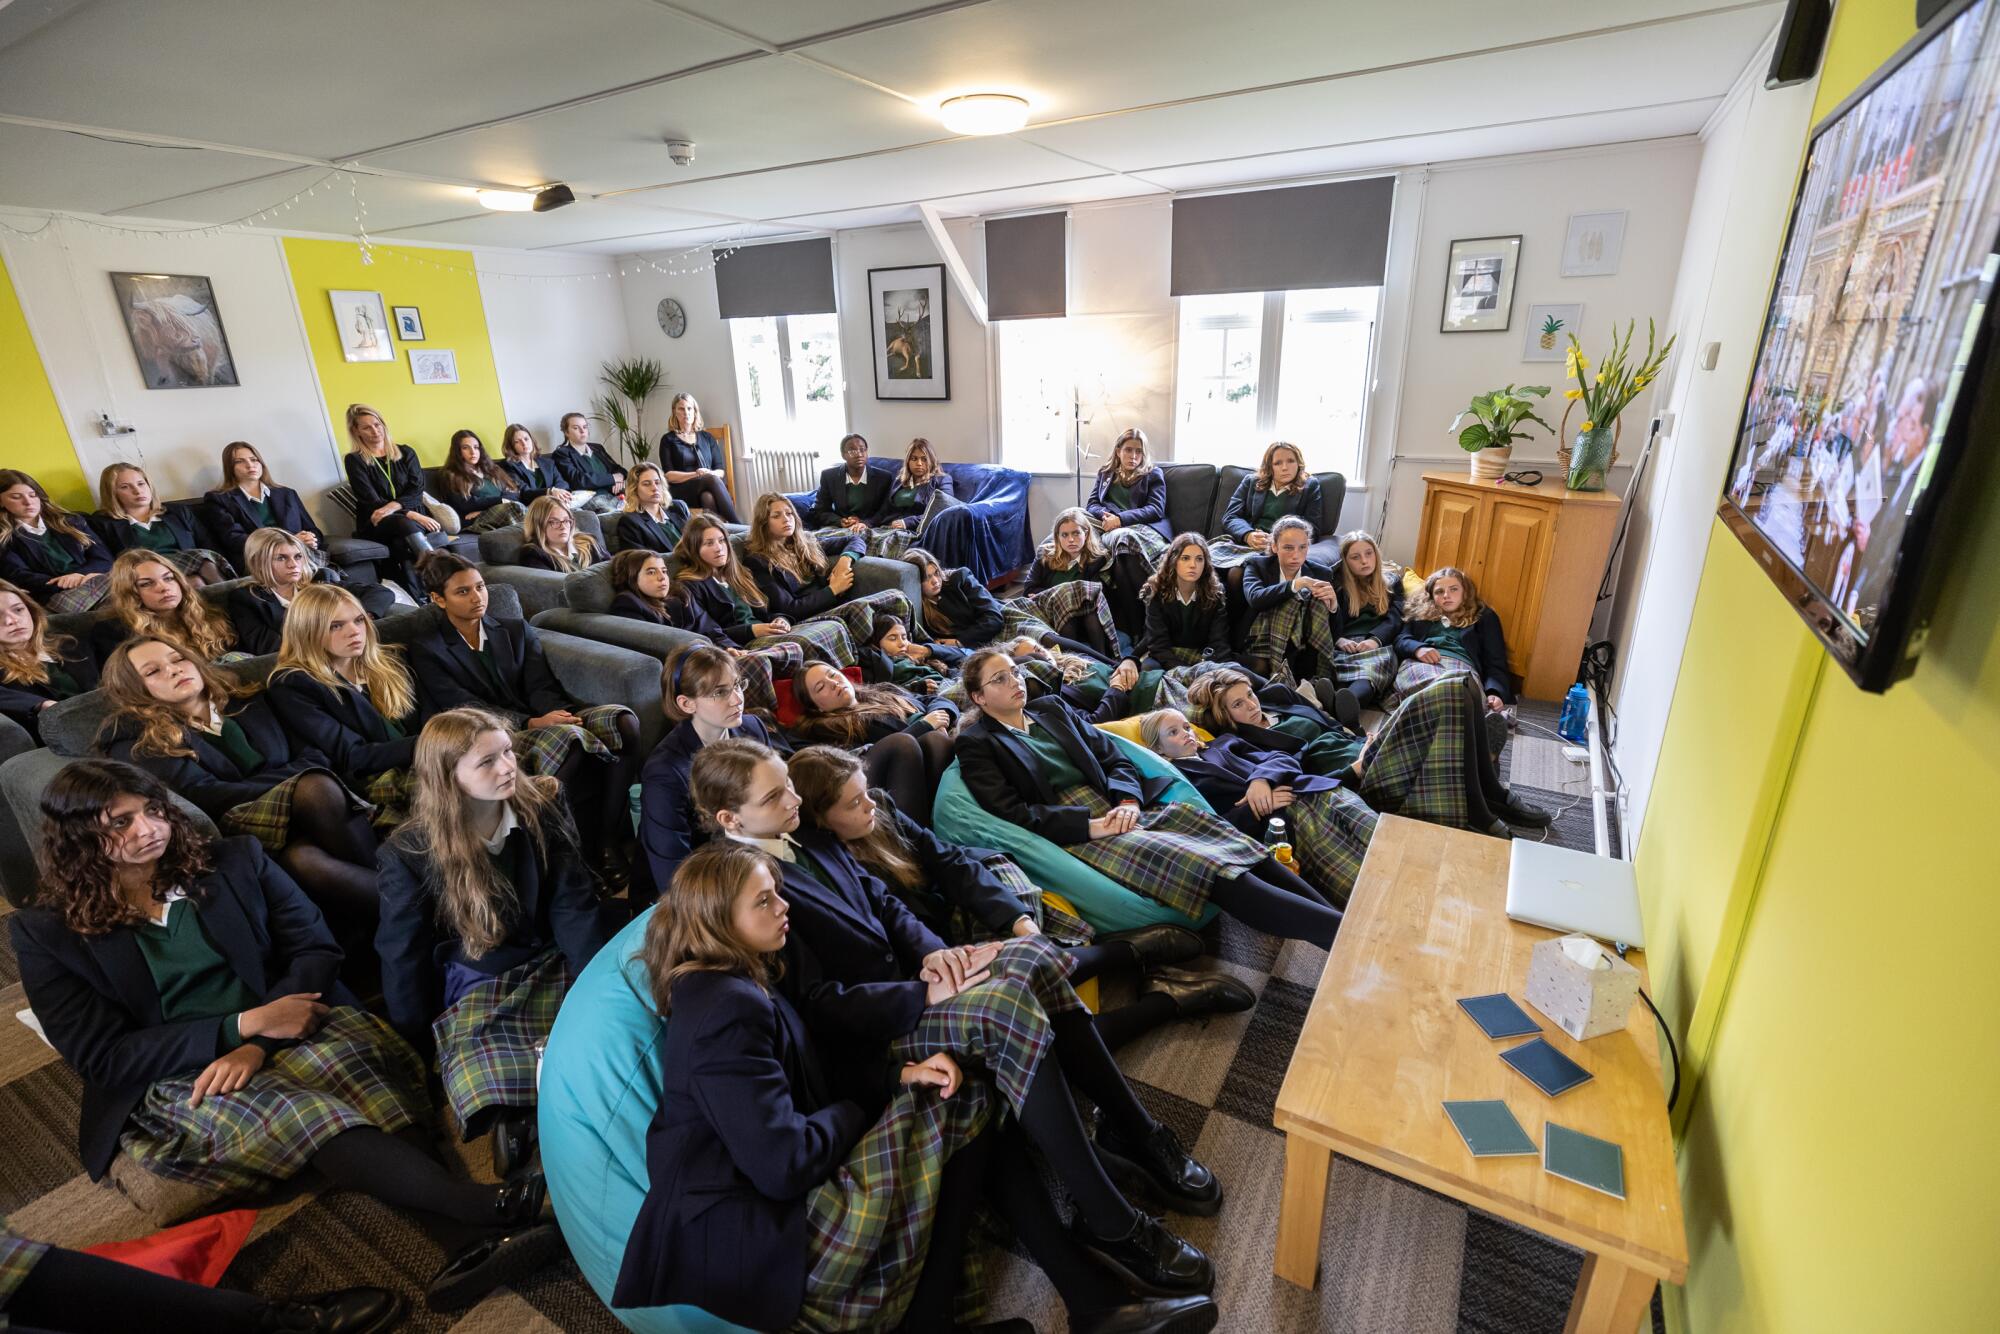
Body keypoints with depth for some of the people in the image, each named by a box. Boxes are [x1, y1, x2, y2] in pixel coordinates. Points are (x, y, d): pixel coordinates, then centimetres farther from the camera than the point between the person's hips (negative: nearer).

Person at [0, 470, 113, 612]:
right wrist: (71, 582, -18)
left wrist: (80, 575, -10)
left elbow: (104, 558, 14)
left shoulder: (70, 521, 23)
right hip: (54, 595, -3)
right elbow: (20, 578, 1)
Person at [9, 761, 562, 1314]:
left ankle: (465, 1242, -52)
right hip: (171, 1083, -1)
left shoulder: (235, 860, 9)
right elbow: (101, 1055, -1)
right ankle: (490, 1206, -49)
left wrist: (257, 1044, -14)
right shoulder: (45, 932, 5)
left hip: (283, 1033, 2)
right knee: (300, 1113, -36)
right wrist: (243, 1025, -15)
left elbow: (316, 949, 2)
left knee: (355, 1056, -36)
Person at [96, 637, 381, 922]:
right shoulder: (136, 743, 13)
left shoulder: (248, 702, 25)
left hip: (298, 827, 3)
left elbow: (313, 754, 12)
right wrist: (299, 790, -13)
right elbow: (202, 797, -4)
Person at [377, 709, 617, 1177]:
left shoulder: (543, 807, -5)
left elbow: (574, 906, -6)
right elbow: (404, 958, 1)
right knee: (483, 1081, -32)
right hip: (476, 989, -2)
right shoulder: (411, 853, -9)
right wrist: (424, 1050, 4)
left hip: (552, 967, 2)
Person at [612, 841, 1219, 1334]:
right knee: (969, 1107, -10)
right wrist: (882, 1093, -9)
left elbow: (823, 1082, 11)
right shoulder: (729, 1008, -23)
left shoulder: (746, 981, 9)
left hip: (774, 1204, 9)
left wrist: (900, 1072, -7)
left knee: (973, 1099, -1)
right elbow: (784, 1164, -26)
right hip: (749, 1244, -9)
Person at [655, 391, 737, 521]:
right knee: (712, 480, -34)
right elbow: (669, 475, 3)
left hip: (708, 491, 2)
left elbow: (721, 471, 14)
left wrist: (711, 473, -10)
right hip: (682, 491, -2)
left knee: (708, 497, -36)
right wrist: (695, 475, -13)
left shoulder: (707, 438, 20)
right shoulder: (668, 440, 13)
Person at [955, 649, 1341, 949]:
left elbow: (1114, 757, 15)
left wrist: (1128, 802, -7)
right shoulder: (976, 744, 3)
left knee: (1198, 820, -20)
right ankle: (1343, 931, -34)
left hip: (1117, 811, 6)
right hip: (1072, 838, -6)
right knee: (1183, 858, -27)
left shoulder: (1053, 710, 20)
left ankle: (1332, 911, -25)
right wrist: (1091, 825, -16)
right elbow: (1012, 813, -9)